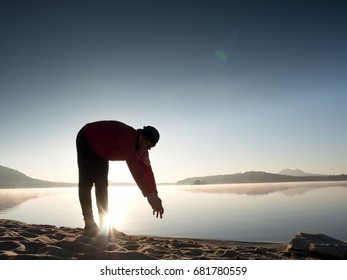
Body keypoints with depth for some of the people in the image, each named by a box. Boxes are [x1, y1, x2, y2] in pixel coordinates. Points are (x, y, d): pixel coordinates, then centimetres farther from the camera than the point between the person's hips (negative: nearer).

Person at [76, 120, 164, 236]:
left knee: (102, 184, 2)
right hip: (86, 140, -8)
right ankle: (89, 226, -11)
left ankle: (104, 226, 3)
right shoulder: (127, 138, -40)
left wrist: (154, 194, -23)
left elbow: (146, 169, -14)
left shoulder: (141, 147, -13)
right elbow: (134, 168, -49)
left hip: (100, 150, 8)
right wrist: (149, 195, -53)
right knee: (86, 182, -12)